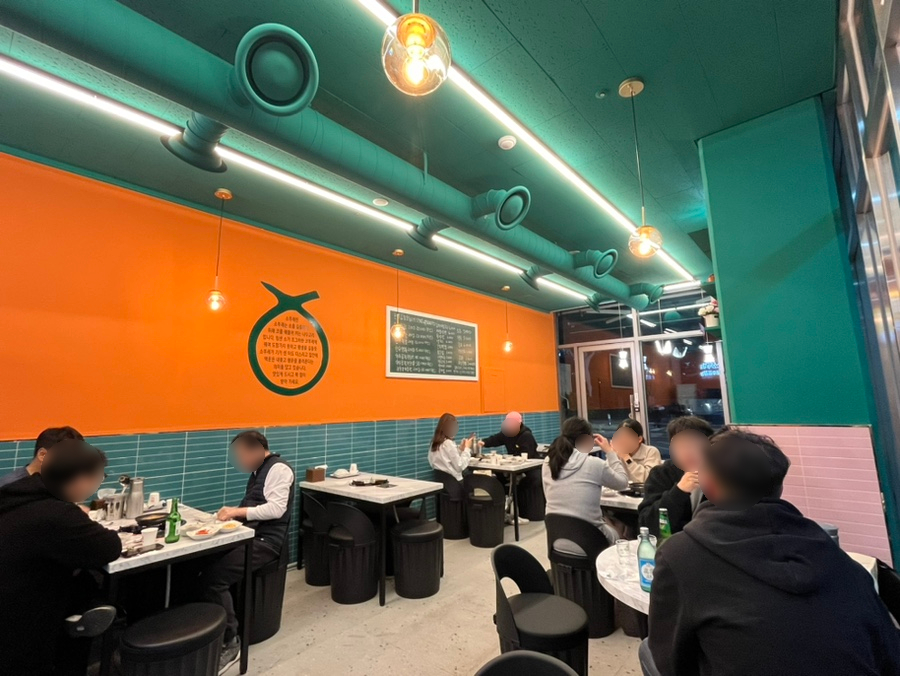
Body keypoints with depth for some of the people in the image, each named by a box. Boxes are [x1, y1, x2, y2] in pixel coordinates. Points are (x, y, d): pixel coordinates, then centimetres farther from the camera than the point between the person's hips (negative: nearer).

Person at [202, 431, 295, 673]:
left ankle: (229, 641, -8)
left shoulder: (279, 469, -13)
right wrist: (232, 515, 1)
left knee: (214, 576, -21)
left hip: (267, 540, -9)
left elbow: (276, 508, -22)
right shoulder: (259, 470, 17)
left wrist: (238, 511, -22)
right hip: (249, 535, 9)